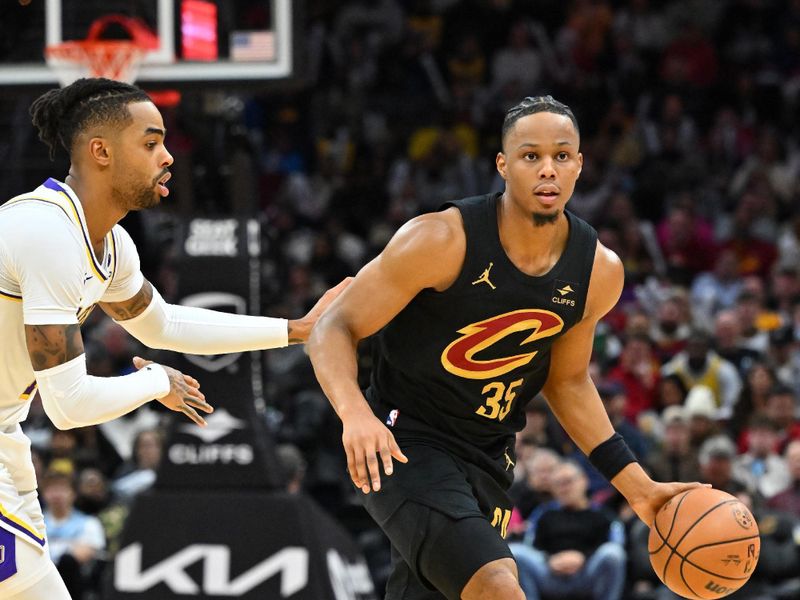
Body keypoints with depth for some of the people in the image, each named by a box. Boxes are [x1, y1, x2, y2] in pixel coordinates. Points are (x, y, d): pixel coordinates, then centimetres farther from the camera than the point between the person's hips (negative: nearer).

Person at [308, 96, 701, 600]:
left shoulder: (599, 272, -3)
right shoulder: (442, 241, -20)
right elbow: (333, 330, -16)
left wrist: (637, 486, 10)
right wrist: (356, 414, -36)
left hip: (488, 462, 6)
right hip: (405, 445, -6)